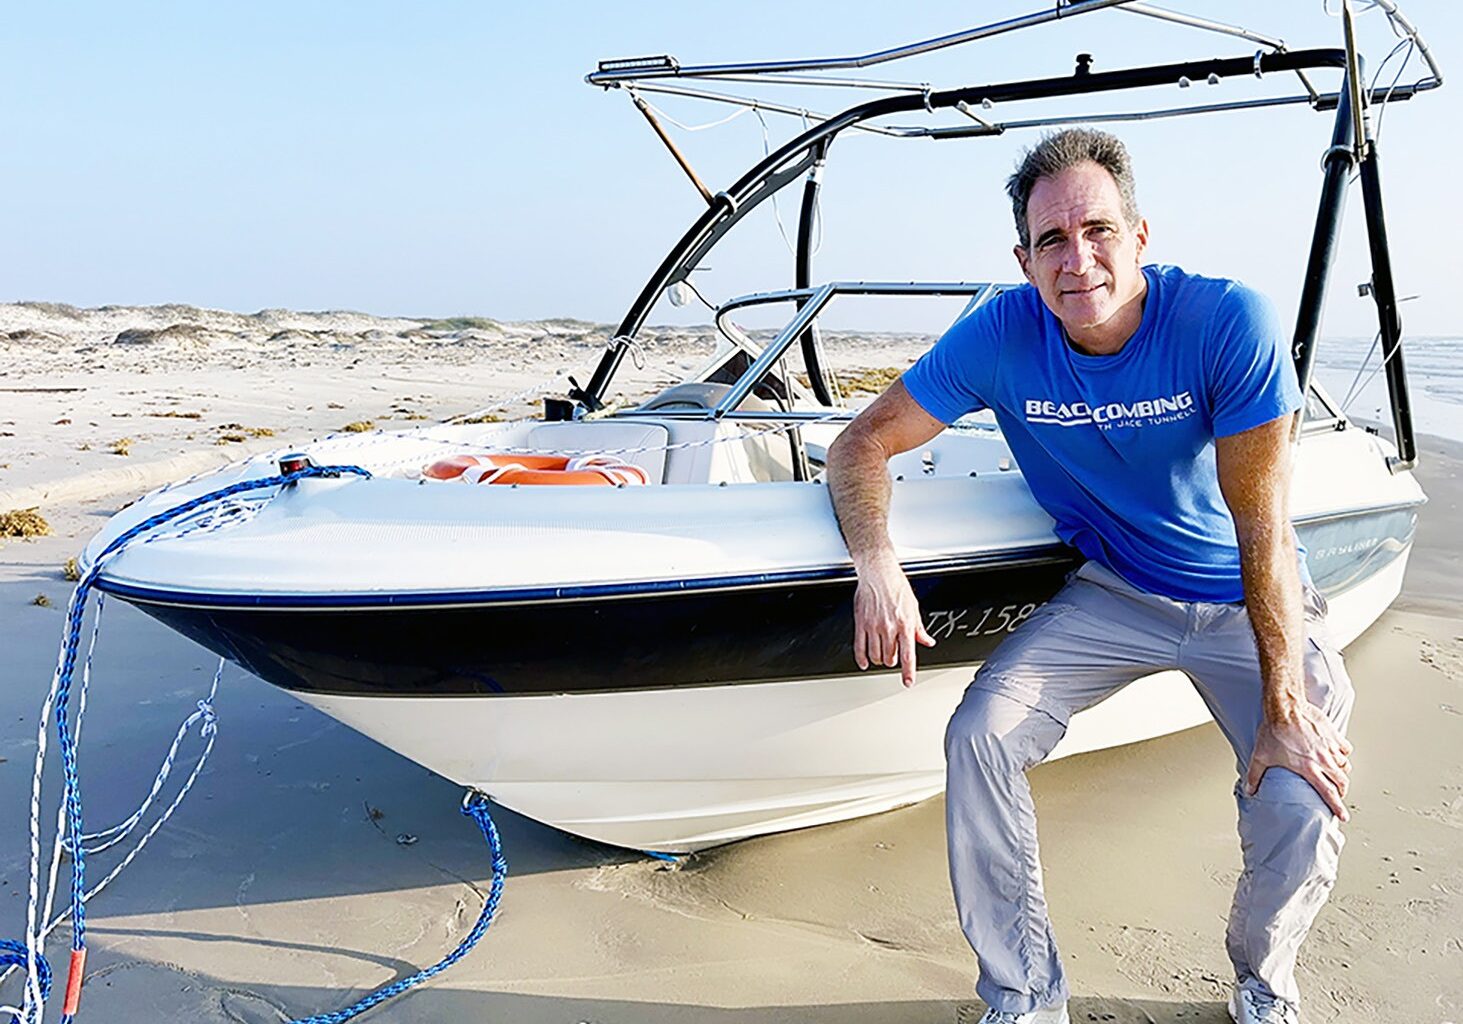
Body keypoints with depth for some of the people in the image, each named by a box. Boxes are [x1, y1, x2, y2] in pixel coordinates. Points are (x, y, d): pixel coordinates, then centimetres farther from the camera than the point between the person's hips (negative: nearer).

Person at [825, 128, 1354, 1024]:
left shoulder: (1231, 322, -23)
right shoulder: (1002, 335, -17)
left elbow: (1262, 527, -22)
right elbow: (865, 441, -13)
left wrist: (1285, 705, -22)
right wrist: (876, 563, -33)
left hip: (1247, 603, -1)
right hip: (1113, 596, 2)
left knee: (1303, 804, -19)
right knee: (980, 736, -17)